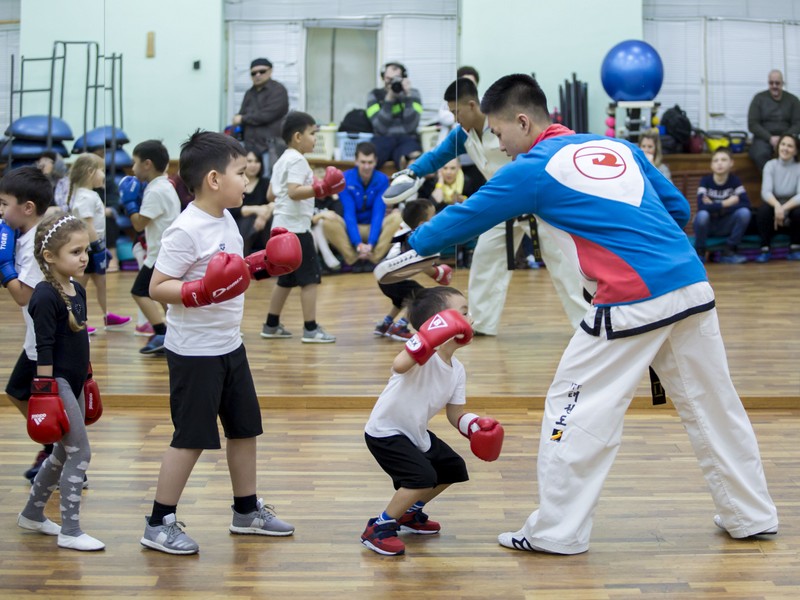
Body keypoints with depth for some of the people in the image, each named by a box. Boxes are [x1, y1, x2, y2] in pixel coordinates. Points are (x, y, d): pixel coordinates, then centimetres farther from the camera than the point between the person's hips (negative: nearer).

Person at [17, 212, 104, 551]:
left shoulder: (78, 291, 8)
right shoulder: (45, 297, -17)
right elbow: (44, 349, -18)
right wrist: (44, 393, -19)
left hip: (75, 383, 9)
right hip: (56, 383, -9)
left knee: (63, 454, 17)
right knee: (80, 453, -7)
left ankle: (32, 514, 34)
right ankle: (70, 532, 1)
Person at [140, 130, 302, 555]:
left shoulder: (225, 221, 7)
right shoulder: (186, 230, -20)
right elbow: (157, 288, -20)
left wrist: (263, 265, 8)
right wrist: (202, 292, -33)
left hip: (229, 345, 9)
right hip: (194, 352, -9)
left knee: (244, 427, 16)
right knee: (191, 437, -2)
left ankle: (247, 511, 32)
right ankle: (159, 524, 11)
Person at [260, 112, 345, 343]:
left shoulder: (282, 160, 17)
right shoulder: (297, 161, -13)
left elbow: (270, 195, 20)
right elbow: (294, 192, -26)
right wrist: (321, 189, -31)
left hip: (282, 226, 10)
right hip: (295, 228, -10)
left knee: (287, 278, 16)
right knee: (310, 277, -6)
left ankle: (272, 326, 20)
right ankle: (311, 329, -5)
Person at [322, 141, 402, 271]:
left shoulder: (382, 180, -11)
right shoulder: (346, 179, -14)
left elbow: (378, 213, -18)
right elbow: (349, 214, -21)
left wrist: (371, 243, -32)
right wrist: (358, 243, -34)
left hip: (375, 229, 1)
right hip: (351, 231, -1)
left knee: (396, 216, -27)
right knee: (328, 221, -30)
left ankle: (373, 258, -30)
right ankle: (353, 259, -26)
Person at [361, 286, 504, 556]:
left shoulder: (457, 369, 0)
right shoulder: (423, 354, -27)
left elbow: (456, 414, 4)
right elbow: (399, 365, -51)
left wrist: (475, 425, -16)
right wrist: (428, 339, -59)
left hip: (416, 433, 10)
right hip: (385, 432, -10)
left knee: (452, 468, 20)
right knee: (423, 477, -25)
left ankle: (409, 513, 36)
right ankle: (378, 529, -9)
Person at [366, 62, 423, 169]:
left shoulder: (413, 93, 12)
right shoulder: (374, 95, 10)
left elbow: (410, 126, -3)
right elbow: (381, 128, -5)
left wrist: (407, 96, -8)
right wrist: (389, 98, -10)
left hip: (407, 139, 0)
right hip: (383, 139, 0)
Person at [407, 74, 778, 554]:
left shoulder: (533, 169, 0)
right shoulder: (618, 147, 17)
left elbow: (465, 217, 8)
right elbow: (678, 209, 19)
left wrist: (410, 247, 22)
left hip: (632, 301, -7)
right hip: (695, 285, 7)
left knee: (575, 409, 5)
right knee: (713, 406, 17)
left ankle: (558, 531, 11)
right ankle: (752, 515, 28)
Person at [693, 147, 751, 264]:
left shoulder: (734, 180, -6)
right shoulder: (706, 181, -12)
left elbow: (746, 204, -18)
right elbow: (701, 206, -27)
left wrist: (715, 207, -21)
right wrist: (726, 203, -24)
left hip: (726, 225, 2)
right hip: (708, 225, -2)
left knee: (744, 212, -23)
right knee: (702, 214, -34)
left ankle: (728, 252, -10)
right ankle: (699, 252, -11)